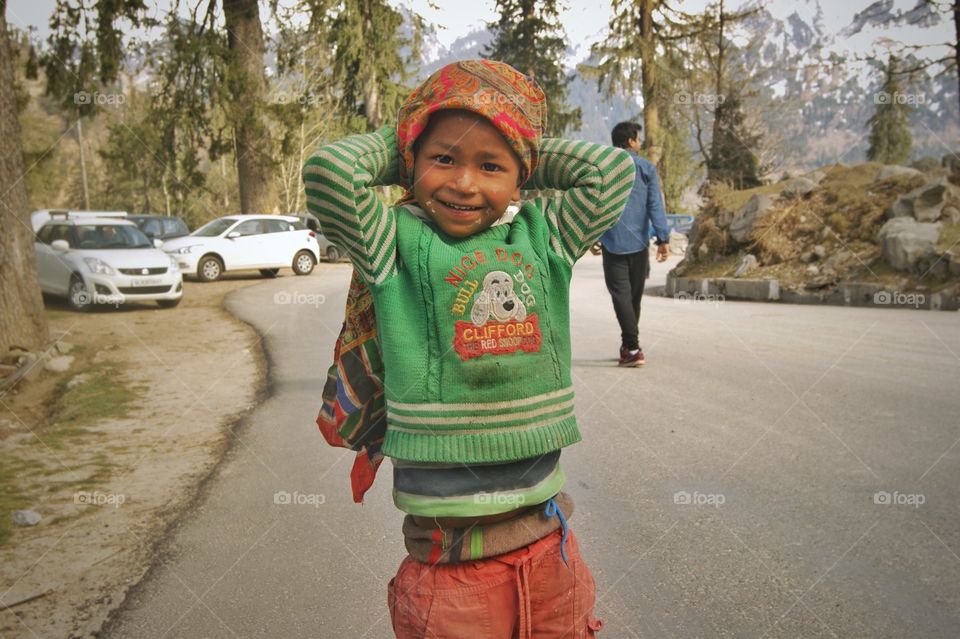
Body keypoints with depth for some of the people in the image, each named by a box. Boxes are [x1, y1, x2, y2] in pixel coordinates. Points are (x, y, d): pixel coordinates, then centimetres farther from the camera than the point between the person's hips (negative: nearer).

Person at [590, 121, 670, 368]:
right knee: (634, 295, 15)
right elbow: (655, 206, -5)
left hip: (613, 243, -1)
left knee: (620, 294, -4)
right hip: (639, 243, 1)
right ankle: (628, 345, 25)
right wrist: (663, 238, -6)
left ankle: (632, 348, -17)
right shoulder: (647, 169, 1)